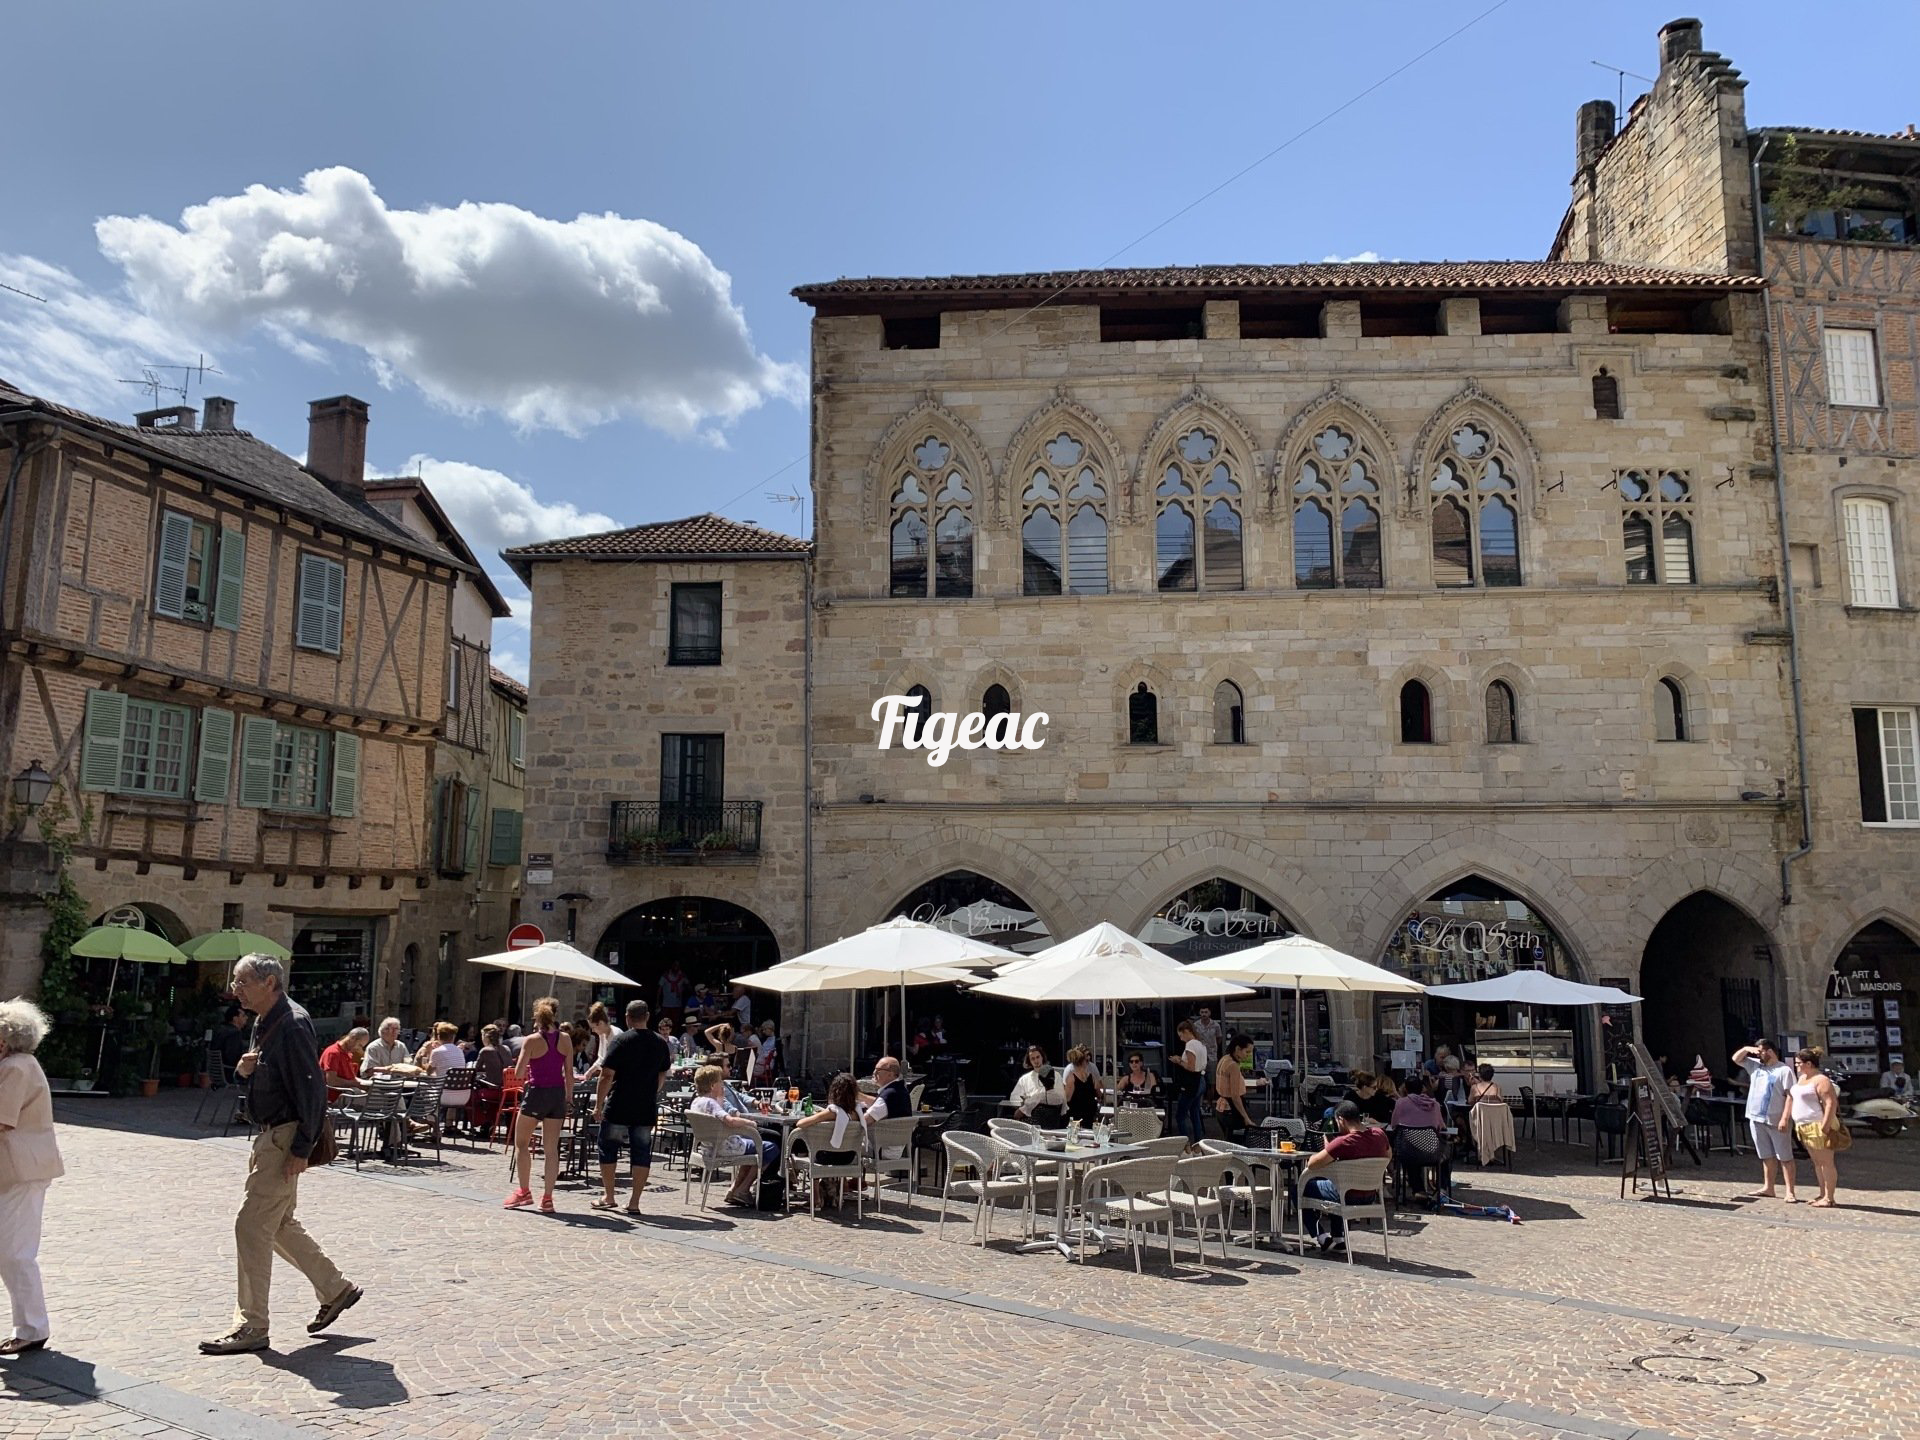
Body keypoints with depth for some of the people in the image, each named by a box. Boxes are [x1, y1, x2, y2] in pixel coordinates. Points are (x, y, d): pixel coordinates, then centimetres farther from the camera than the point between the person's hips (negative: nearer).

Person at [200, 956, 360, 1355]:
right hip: (270, 1136, 10)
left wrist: (301, 1149, -23)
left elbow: (312, 1089, -23)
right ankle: (335, 1289, 29)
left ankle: (252, 1326, 5)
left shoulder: (292, 1025, -20)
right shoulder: (264, 1022, 11)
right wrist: (245, 1070, -2)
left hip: (285, 1138, -10)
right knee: (279, 1225, 18)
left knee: (252, 1227, -5)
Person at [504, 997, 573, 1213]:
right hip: (557, 1094, 3)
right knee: (551, 1149, 7)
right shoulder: (565, 1039, 0)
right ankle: (547, 1198, 7)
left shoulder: (532, 1040, -10)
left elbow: (519, 1073, -9)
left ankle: (524, 1191, 15)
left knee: (521, 1143, 15)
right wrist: (569, 1097, 11)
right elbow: (569, 1073, 3)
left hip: (535, 1093, -3)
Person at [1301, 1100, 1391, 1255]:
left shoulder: (1343, 1142, -28)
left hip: (1348, 1196, -7)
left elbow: (1311, 1164, -23)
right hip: (1371, 1197, 7)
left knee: (1301, 1187, 12)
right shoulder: (1379, 1134, -8)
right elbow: (1387, 1156, 15)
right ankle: (1338, 1238, 35)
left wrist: (1327, 1149, -6)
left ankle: (1322, 1237, 8)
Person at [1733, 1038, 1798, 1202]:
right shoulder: (1755, 1065, 11)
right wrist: (1746, 1049, 4)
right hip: (1756, 1119, 7)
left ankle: (1790, 1192, 0)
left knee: (1785, 1157, -1)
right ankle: (1768, 1188, 22)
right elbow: (1736, 1059, 22)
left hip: (1776, 1121, -7)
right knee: (1767, 1156, 15)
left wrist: (1785, 1118, -20)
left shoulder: (1784, 1070, -9)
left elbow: (1790, 1096, -14)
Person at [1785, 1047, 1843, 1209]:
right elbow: (1793, 1098, 22)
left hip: (1819, 1126, -10)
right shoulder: (1801, 1078, 15)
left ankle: (1828, 1198, 0)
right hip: (1805, 1127, 10)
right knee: (1817, 1163, 15)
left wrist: (1825, 1126, -26)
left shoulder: (1821, 1080, -15)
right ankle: (1823, 1195, 22)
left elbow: (1831, 1103, -21)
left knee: (1826, 1162, -3)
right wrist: (1785, 1118, 20)